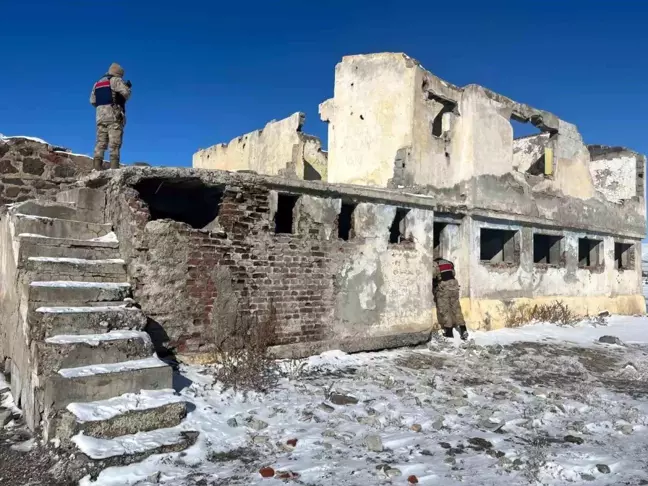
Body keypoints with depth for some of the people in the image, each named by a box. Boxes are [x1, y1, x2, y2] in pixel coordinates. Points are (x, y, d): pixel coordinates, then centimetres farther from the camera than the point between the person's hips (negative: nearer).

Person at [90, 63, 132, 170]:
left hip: (100, 116, 6)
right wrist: (127, 87, 12)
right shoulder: (115, 80, 2)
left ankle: (97, 166, -9)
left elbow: (92, 101, 18)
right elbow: (126, 94, -8)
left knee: (100, 142, 2)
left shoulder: (97, 83, 23)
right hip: (114, 115, -6)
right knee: (115, 142, -10)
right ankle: (114, 166, -19)